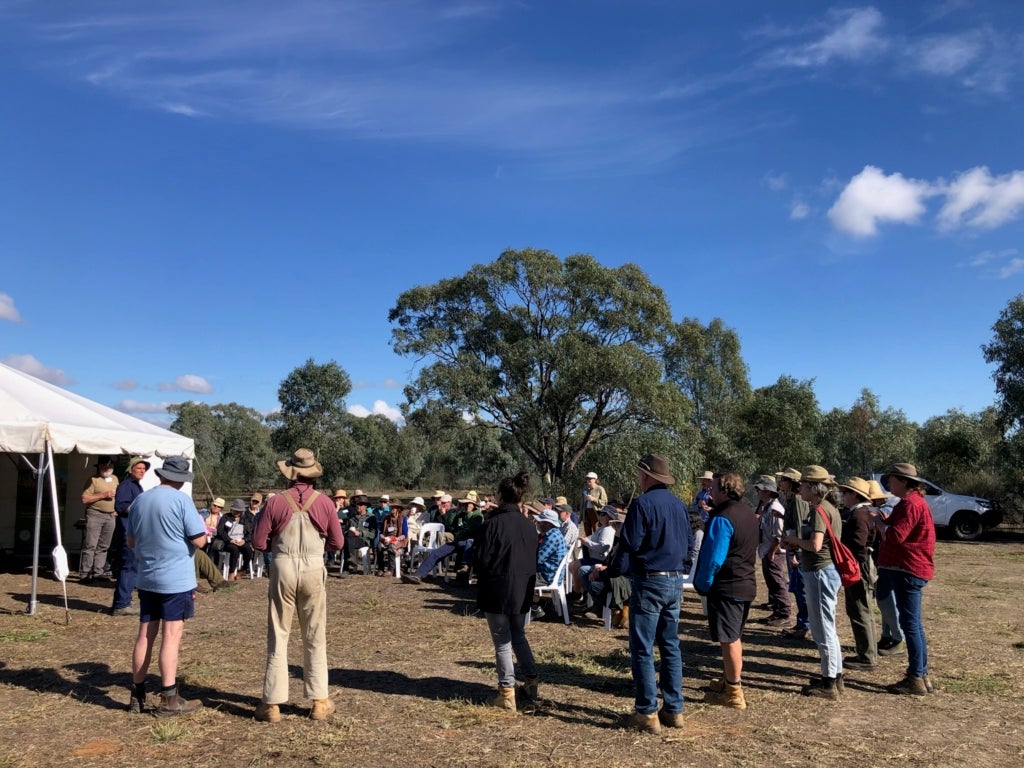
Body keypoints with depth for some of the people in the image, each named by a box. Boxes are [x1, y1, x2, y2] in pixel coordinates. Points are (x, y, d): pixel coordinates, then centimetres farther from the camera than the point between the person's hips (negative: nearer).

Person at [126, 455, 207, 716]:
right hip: (176, 580, -6)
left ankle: (137, 696, 20)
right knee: (171, 637, -2)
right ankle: (169, 699, 2)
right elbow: (199, 540, -15)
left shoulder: (139, 501, 7)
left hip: (146, 579, 6)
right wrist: (203, 527, 5)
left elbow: (131, 541, 16)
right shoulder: (181, 501, -13)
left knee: (144, 636, 12)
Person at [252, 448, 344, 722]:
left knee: (278, 637, 8)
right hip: (313, 570, 1)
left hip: (283, 568, -1)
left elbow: (259, 543, -3)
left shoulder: (276, 502, -6)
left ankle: (272, 704, 13)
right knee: (315, 638, 11)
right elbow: (337, 543, 4)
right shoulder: (325, 503, -3)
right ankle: (319, 702, 18)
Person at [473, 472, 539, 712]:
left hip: (497, 591, -6)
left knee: (502, 642, 4)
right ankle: (531, 681, 25)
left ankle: (507, 694, 8)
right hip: (522, 591, 6)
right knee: (519, 637, 22)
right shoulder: (529, 526, 3)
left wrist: (482, 576, 7)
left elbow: (480, 559, -13)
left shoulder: (493, 523, -16)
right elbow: (535, 560, 11)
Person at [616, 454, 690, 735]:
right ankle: (674, 710, 18)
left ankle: (647, 713, 2)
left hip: (650, 581, -7)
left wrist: (623, 528, 3)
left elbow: (630, 544, -16)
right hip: (675, 580, 7)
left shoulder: (643, 503, -14)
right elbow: (687, 544, 14)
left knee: (642, 649, 0)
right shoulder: (679, 505, 8)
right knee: (671, 646, 13)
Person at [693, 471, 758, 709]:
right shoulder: (748, 514, 8)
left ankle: (734, 693, 7)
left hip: (726, 587, -9)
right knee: (734, 637, 20)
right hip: (746, 584, 10)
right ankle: (729, 681, 34)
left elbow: (713, 558, -23)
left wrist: (702, 584, -11)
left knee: (729, 640, 0)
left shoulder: (722, 518, -22)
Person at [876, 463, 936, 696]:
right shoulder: (911, 502, 20)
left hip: (908, 571, -11)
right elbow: (896, 531, 18)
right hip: (905, 569, 11)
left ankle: (916, 679, -2)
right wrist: (884, 522, 3)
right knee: (913, 624, 15)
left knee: (910, 624, -6)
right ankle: (921, 675, 22)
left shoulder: (911, 503, -16)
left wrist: (878, 522, -6)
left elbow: (895, 535, -22)